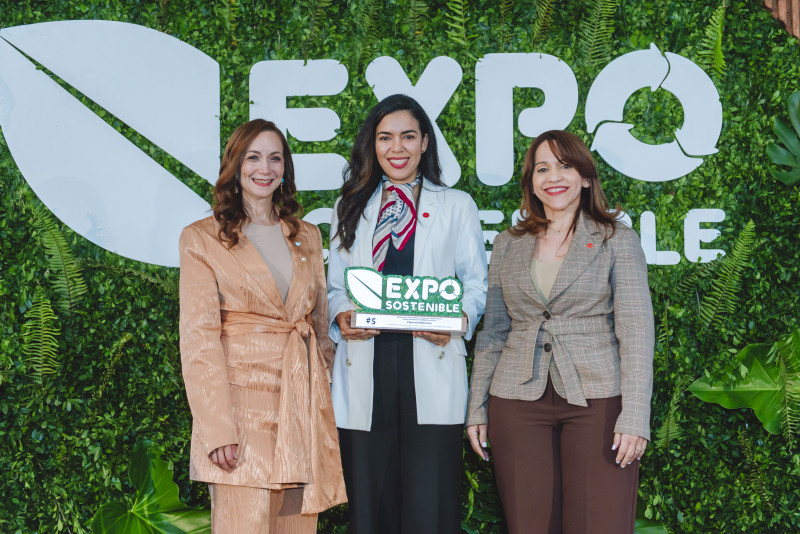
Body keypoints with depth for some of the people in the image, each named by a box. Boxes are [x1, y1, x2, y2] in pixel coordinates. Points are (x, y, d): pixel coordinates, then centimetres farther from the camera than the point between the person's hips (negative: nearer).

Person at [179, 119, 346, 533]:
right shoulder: (202, 239, 2)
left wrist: (321, 384, 11)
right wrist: (218, 428, -14)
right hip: (242, 401, -4)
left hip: (303, 404, 4)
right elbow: (199, 338, -5)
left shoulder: (307, 236, 16)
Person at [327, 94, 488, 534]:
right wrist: (341, 316, -5)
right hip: (366, 370, 2)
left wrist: (459, 319, -11)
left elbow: (476, 282, 9)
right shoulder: (351, 208, 17)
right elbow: (335, 286, 17)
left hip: (430, 364, -2)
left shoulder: (456, 206, 13)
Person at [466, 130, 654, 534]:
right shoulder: (508, 245, 12)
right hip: (517, 404, 3)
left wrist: (635, 416, -12)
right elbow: (492, 332, 14)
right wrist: (477, 407, 9)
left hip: (596, 400, -2)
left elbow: (635, 331, -4)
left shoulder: (618, 241, 3)